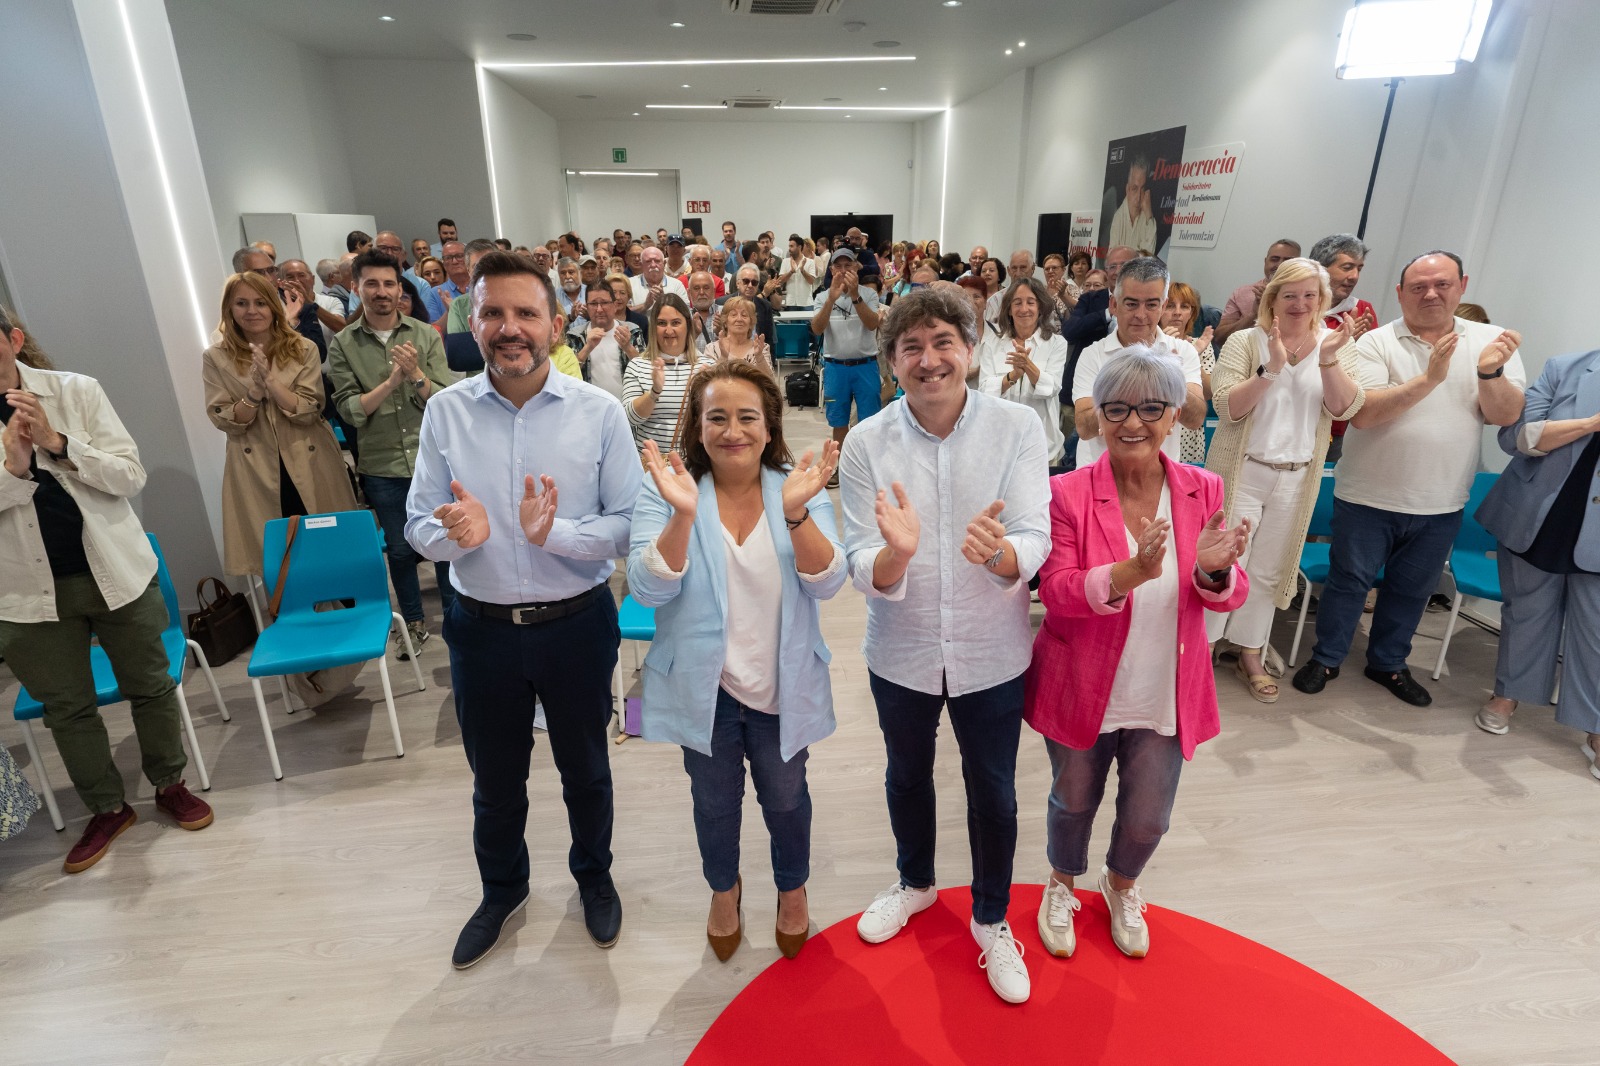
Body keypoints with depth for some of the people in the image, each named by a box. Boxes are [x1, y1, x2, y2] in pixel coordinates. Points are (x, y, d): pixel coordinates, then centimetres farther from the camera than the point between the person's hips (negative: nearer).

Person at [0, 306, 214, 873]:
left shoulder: (76, 390, -6)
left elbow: (131, 475, -8)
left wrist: (58, 443, -22)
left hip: (117, 571, -1)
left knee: (150, 685, 12)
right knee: (67, 707, 12)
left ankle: (170, 785, 32)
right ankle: (107, 808, 30)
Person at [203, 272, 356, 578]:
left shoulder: (303, 349, 1)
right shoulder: (216, 358, 3)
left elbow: (309, 411, -7)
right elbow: (224, 421, -1)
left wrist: (271, 381, -22)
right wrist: (253, 394, -18)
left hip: (310, 467, 0)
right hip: (258, 475, 0)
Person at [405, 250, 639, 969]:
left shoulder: (599, 412, -10)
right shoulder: (445, 411, -4)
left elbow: (629, 529, -12)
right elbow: (419, 527, -3)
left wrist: (553, 532, -28)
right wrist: (455, 530, -25)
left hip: (577, 623, -1)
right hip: (482, 628, 2)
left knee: (585, 768, 21)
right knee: (494, 780, 22)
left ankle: (594, 876, 50)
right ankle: (502, 890, 51)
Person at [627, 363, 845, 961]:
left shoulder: (800, 488, -9)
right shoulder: (666, 494, -11)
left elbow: (827, 583, -19)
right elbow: (650, 590, -20)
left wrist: (796, 513, -35)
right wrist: (683, 514, -34)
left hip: (782, 687, 1)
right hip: (704, 687, 0)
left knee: (785, 798, 21)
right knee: (715, 802, 22)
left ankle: (792, 889, 51)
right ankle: (723, 888, 52)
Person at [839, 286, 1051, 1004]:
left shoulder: (1017, 427, -13)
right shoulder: (866, 444, -12)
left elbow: (1036, 542, -19)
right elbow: (864, 571, -16)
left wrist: (997, 551, -42)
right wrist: (894, 554, -40)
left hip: (991, 652, -1)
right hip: (901, 651, 1)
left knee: (994, 791, 16)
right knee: (907, 775, 23)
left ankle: (992, 918, 45)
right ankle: (915, 882, 54)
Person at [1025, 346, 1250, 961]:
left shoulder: (1202, 490, -5)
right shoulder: (1069, 492, -14)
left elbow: (1230, 596, -3)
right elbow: (1055, 590, -20)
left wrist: (1213, 570, -27)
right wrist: (1126, 575, -38)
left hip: (1165, 697, 3)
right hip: (1082, 690, -2)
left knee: (1148, 818, 19)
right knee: (1074, 802, 20)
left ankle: (1121, 887, 54)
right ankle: (1062, 886, 53)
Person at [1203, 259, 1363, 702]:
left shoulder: (1337, 344, 4)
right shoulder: (1245, 341, -6)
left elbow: (1345, 407, -7)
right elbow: (1226, 406, -15)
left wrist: (1328, 360, -21)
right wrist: (1271, 369, -26)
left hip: (1297, 478, 4)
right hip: (1241, 473, -3)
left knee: (1268, 571, 14)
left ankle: (1250, 655, 28)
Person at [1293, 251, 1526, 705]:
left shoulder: (1491, 342, 1)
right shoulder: (1376, 343, -9)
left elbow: (1506, 415, -7)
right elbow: (1362, 413, -21)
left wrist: (1491, 373, -24)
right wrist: (1429, 378, -29)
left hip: (1441, 503, 3)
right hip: (1369, 497, -3)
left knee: (1412, 588, 17)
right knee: (1349, 580, 8)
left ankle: (1388, 663, 35)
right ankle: (1325, 658, 24)